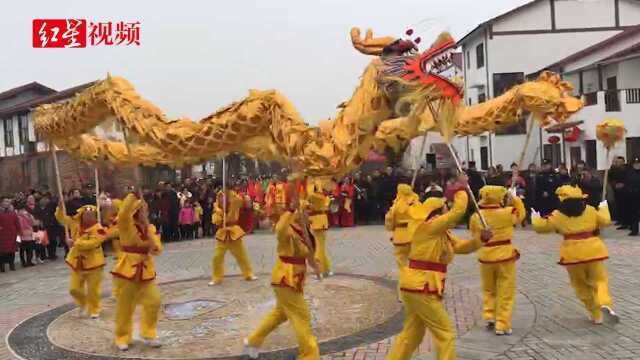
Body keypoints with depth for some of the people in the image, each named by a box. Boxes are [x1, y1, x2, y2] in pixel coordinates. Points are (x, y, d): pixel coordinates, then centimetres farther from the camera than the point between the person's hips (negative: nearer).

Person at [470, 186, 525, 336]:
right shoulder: (506, 212, -13)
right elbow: (521, 214, 8)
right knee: (506, 293, 7)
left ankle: (489, 316, 19)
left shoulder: (476, 216, -6)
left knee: (488, 290, 24)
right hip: (505, 256, -3)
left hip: (485, 256, 3)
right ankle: (502, 325, 8)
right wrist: (515, 198, 16)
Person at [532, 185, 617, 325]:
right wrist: (603, 208, 27)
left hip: (572, 254, -1)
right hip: (592, 250, 1)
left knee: (581, 285, 16)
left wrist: (536, 218, 23)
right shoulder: (590, 210, 1)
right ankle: (604, 304, -17)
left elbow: (541, 226, 3)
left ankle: (596, 315, 22)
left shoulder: (558, 215, -2)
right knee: (599, 279, 11)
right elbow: (605, 220, 10)